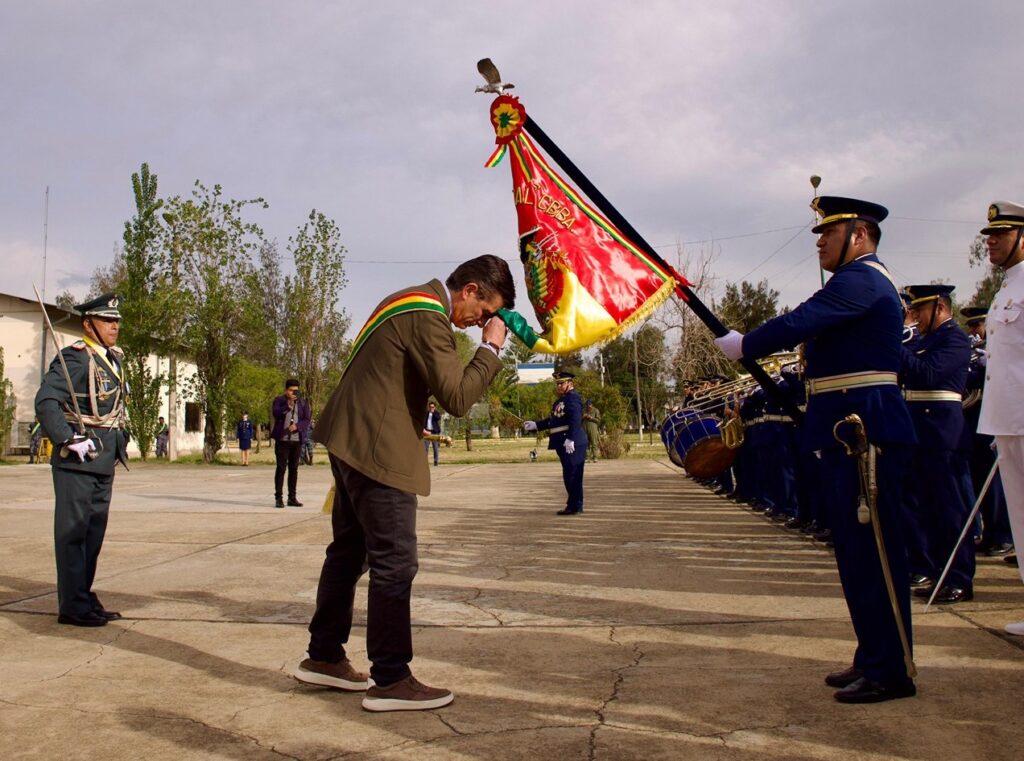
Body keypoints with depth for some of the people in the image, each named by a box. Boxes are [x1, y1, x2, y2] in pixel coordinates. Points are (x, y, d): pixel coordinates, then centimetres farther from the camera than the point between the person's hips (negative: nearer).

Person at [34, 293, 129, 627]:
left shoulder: (113, 358, 14)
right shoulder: (75, 357, -12)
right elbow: (46, 401, -21)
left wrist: (119, 440, 17)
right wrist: (70, 440, -26)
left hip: (104, 460, 9)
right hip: (77, 459, -9)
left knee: (94, 532, 13)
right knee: (73, 530, -2)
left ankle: (84, 598, 23)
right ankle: (73, 606, 4)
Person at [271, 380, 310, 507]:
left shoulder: (303, 403, 11)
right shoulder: (279, 400, 6)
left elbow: (307, 420, 3)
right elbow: (275, 413, -10)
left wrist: (296, 426, -14)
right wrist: (288, 406, -23)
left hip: (297, 440, 2)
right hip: (282, 439, -2)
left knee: (294, 469, 5)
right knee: (281, 468, -4)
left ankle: (292, 498, 10)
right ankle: (278, 498, -1)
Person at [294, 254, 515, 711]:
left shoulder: (411, 302, 16)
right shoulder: (428, 316, -17)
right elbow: (457, 397, -20)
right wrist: (490, 348, -11)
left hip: (351, 440, 11)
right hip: (376, 450, -11)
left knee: (349, 550, 17)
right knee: (394, 563, -4)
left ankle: (324, 657, 28)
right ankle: (391, 680, 4)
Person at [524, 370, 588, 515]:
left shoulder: (572, 398, -11)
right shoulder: (561, 400, 21)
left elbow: (575, 420, -23)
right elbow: (553, 421, 25)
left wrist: (570, 439, -29)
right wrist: (535, 425, 24)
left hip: (572, 444, -10)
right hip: (563, 443, 10)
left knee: (573, 475, -6)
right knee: (569, 476, 14)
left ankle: (575, 506, -1)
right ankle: (573, 505, 21)